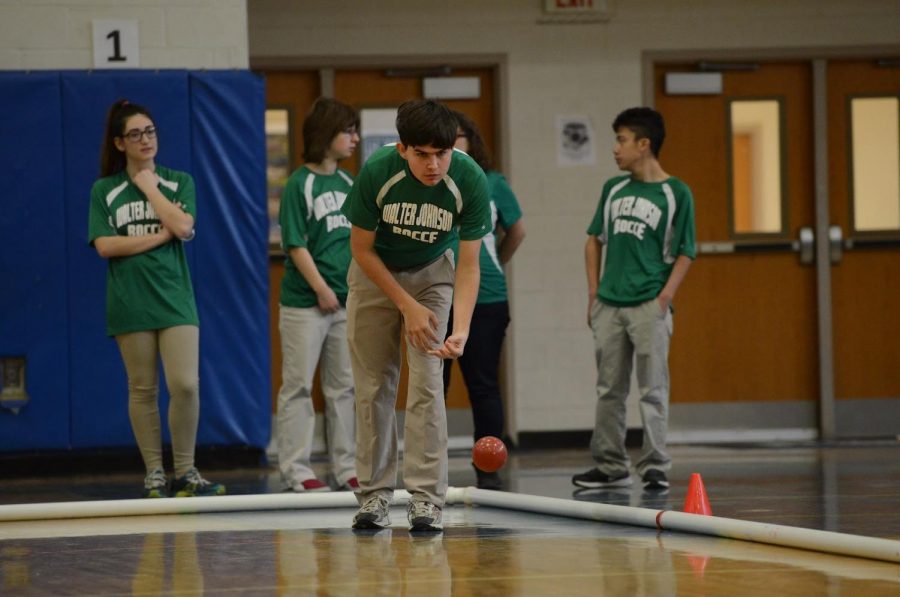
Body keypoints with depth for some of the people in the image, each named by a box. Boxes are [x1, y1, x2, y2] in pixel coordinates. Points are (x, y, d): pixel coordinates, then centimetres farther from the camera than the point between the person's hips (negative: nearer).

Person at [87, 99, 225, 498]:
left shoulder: (179, 182, 9)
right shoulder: (104, 190, 6)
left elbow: (183, 226, -9)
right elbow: (104, 245, -6)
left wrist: (149, 186, -3)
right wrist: (161, 235, -8)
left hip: (174, 297, 0)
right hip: (129, 300, 0)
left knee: (185, 385, -11)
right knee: (143, 390, 3)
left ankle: (185, 472, 2)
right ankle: (154, 474, 10)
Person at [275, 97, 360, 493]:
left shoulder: (347, 183, 11)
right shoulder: (300, 185, -9)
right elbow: (296, 244, -13)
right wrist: (321, 289, -15)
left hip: (347, 302, 7)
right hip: (305, 304, -7)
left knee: (343, 387, 10)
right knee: (298, 386, -2)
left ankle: (345, 468, 16)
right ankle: (296, 470, 0)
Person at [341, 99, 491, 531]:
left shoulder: (470, 181, -27)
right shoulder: (376, 172, -28)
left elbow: (468, 265, -20)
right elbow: (362, 249, -15)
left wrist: (460, 330, -33)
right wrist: (407, 306, -18)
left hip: (431, 273, 0)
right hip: (375, 274, 0)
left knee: (427, 382, -12)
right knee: (373, 386, -2)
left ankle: (426, 498, -11)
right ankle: (375, 494, 7)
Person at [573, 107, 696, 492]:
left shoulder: (676, 194, -3)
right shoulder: (613, 189, 11)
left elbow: (685, 253, -3)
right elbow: (594, 240, 18)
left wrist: (665, 298, -12)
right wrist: (594, 292, 9)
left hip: (649, 305, -5)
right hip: (609, 305, 5)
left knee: (652, 389, -4)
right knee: (609, 390, 9)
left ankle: (654, 467, 1)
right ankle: (610, 466, 17)